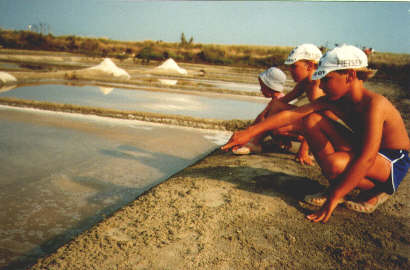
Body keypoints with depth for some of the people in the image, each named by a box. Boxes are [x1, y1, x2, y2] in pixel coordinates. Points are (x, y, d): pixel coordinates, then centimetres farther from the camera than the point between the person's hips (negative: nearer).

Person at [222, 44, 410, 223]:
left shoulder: (375, 103, -29)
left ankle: (376, 190, -3)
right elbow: (292, 114, -12)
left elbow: (367, 158, -36)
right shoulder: (334, 101, -8)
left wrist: (334, 198, -35)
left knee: (334, 163, -37)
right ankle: (337, 186, 0)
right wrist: (249, 132, -17)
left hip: (394, 163, -7)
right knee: (312, 121, -10)